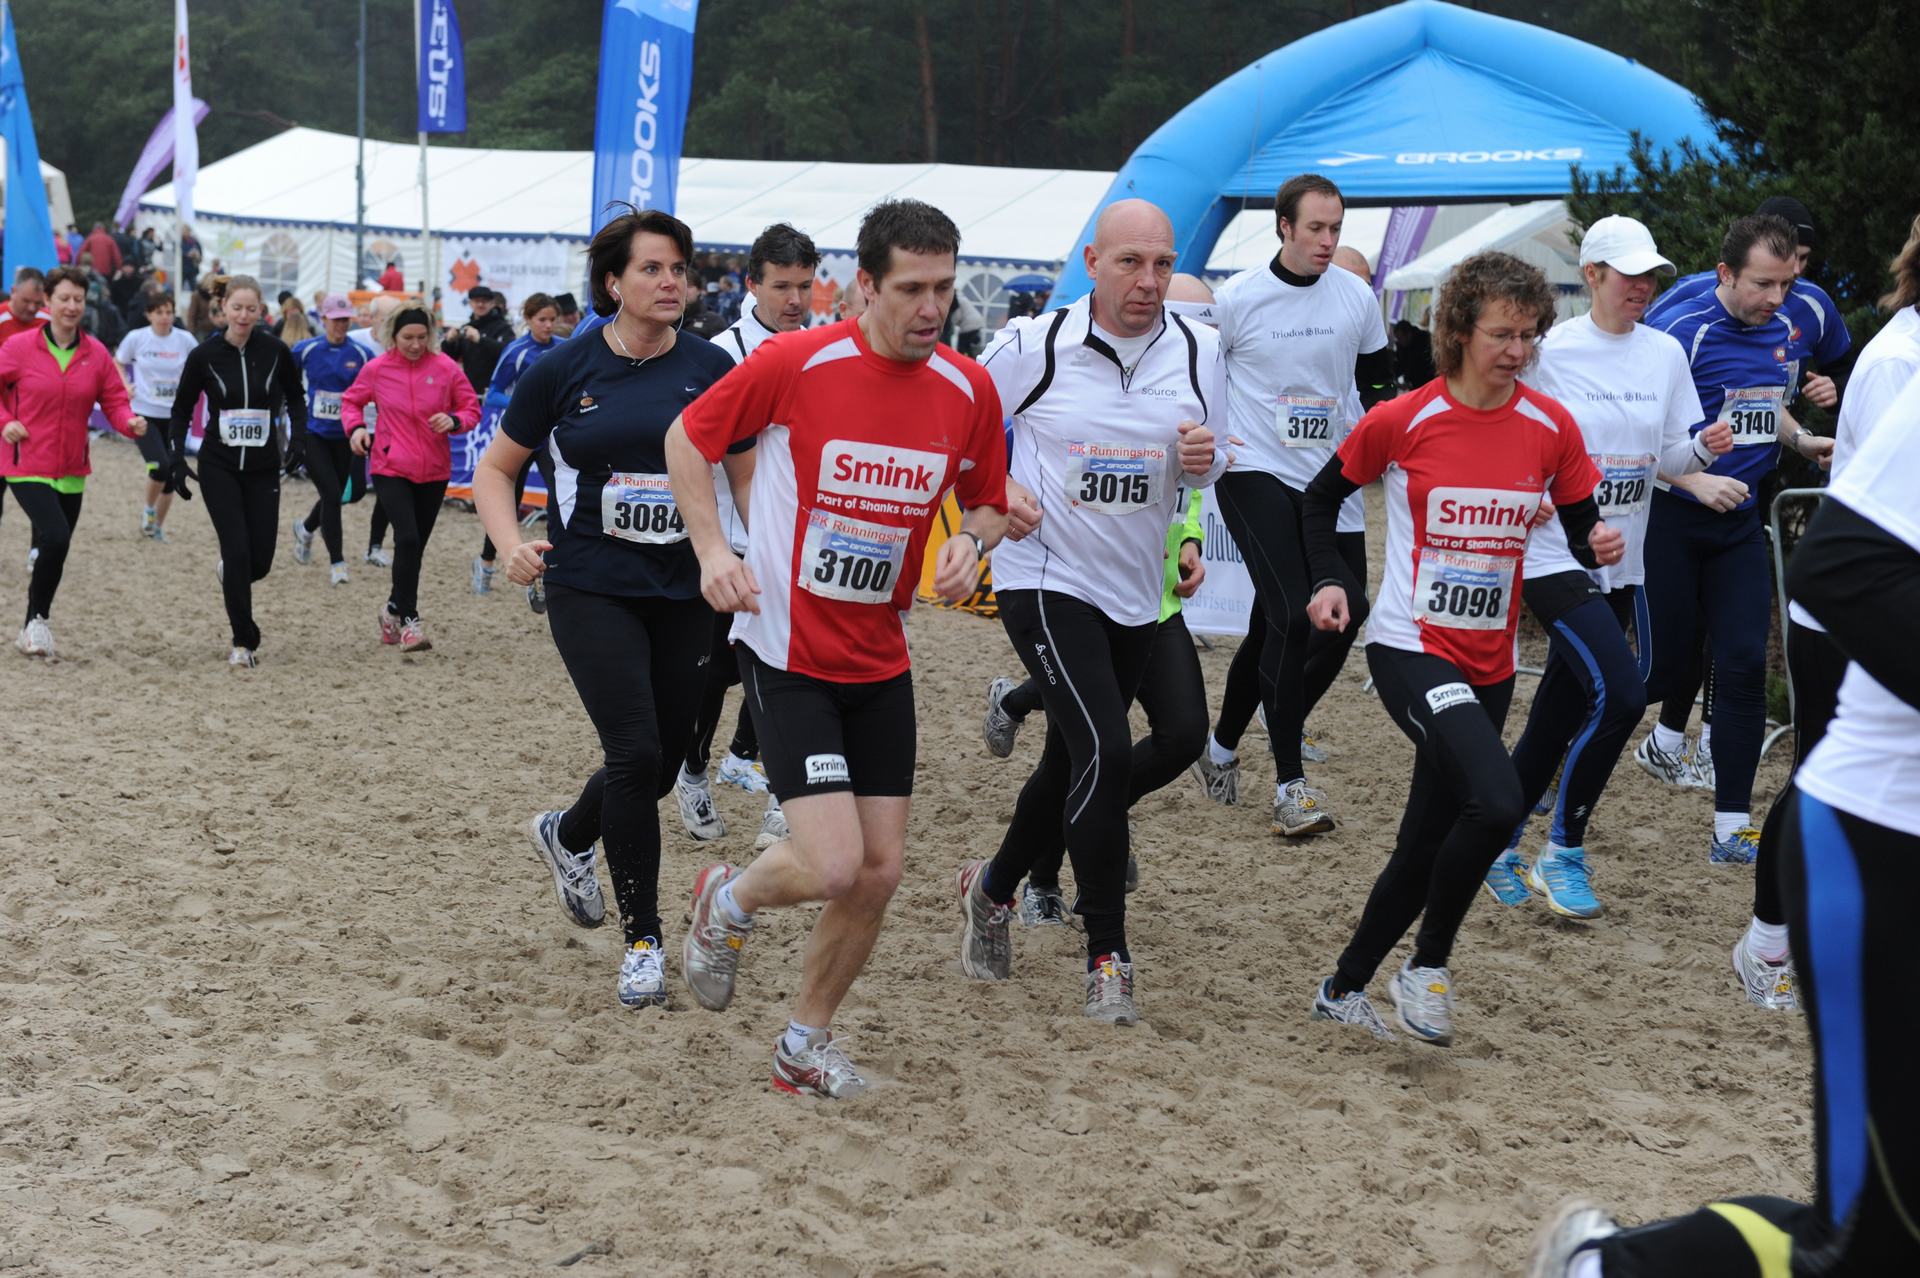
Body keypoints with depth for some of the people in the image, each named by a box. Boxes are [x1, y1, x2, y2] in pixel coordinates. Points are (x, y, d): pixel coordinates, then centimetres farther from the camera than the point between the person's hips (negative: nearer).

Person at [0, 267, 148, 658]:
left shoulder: (96, 354, 2)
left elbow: (114, 399, 5)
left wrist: (130, 422, -15)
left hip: (71, 471, 4)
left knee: (53, 550, 11)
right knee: (55, 537, -22)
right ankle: (37, 619, -3)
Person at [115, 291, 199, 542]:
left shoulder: (185, 340, -3)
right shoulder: (136, 338, -6)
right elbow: (117, 363, 10)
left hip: (174, 416, 3)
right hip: (144, 414, -3)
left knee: (171, 474, 7)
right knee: (161, 466, -20)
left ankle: (157, 526, 26)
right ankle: (148, 509, 8)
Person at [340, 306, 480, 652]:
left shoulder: (445, 368, -3)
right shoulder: (376, 369, -3)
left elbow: (472, 408, 4)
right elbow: (351, 401, 12)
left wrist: (454, 420, -18)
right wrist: (355, 426, -8)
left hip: (434, 471, 2)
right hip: (390, 468, -2)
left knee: (415, 546, 10)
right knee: (408, 539, -18)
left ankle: (395, 607, 32)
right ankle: (409, 620, -9)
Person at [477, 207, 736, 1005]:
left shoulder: (709, 369, 2)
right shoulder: (566, 370, -2)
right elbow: (495, 467, 7)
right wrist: (511, 545, -11)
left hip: (683, 594, 3)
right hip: (590, 590, -3)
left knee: (658, 766, 9)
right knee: (635, 751, -14)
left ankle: (566, 836, 43)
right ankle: (642, 940, 1)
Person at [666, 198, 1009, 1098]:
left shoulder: (967, 390, -2)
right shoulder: (795, 363, -14)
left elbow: (989, 502, 13)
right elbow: (686, 437, -1)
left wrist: (973, 542, -9)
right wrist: (711, 549, -12)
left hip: (880, 661, 5)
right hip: (786, 653, -5)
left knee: (879, 872, 4)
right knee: (832, 866, -15)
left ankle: (805, 1043, 26)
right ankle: (729, 900, 21)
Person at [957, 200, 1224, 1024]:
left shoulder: (1198, 353, 1)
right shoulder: (1033, 346, -10)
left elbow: (1206, 468, 13)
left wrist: (1204, 459, -11)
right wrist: (995, 492, -13)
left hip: (1137, 589, 5)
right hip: (1046, 579, -5)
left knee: (1072, 763, 16)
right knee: (1104, 754, -18)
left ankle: (994, 886, 43)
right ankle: (1108, 957, -7)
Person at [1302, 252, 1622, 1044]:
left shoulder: (1551, 429, -1)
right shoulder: (1401, 421, -9)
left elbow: (1579, 530, 8)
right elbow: (1322, 498, 6)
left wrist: (1598, 545, -14)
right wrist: (1329, 580, -7)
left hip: (1488, 664, 5)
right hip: (1410, 650, -5)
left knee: (1428, 844, 13)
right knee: (1496, 802, -26)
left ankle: (1345, 991, 33)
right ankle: (1426, 969, -5)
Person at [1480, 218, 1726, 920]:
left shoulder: (1665, 353, 7)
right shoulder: (1552, 350, -7)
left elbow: (1669, 459, 11)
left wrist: (1703, 448, -9)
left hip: (1621, 561, 6)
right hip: (1554, 553, -6)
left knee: (1561, 713, 10)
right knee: (1618, 695, -19)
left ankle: (1498, 843, 26)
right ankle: (1563, 853, -4)